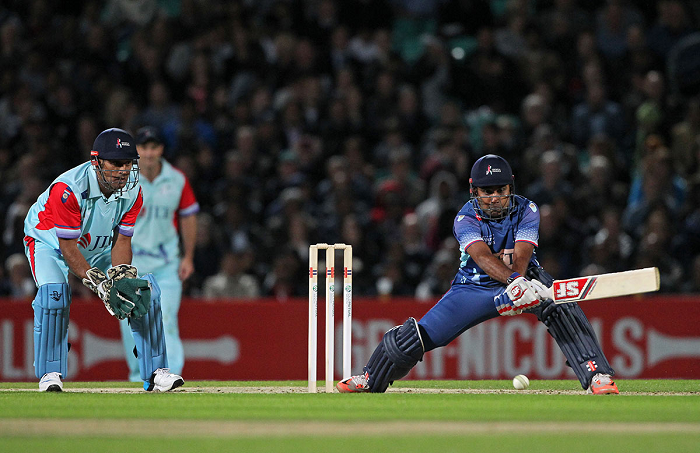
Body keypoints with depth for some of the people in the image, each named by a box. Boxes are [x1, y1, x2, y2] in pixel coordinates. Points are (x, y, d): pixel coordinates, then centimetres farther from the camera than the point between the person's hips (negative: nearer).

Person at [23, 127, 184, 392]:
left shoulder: (132, 191, -19)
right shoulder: (68, 189, -36)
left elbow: (122, 240, -12)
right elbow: (67, 248, -31)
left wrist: (121, 280, -29)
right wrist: (100, 286, -38)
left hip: (99, 248, 5)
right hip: (49, 242, -5)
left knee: (145, 289, -9)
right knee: (54, 292, -32)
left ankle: (155, 373, -3)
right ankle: (50, 374, -16)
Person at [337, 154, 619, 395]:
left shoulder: (526, 211, -15)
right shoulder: (466, 219, -20)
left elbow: (521, 256, -28)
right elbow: (483, 256, -38)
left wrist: (519, 281, -51)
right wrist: (513, 282, -57)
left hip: (522, 278, 0)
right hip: (474, 286, 0)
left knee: (559, 306, -32)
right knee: (415, 337, -8)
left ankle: (596, 374, -30)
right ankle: (371, 379, 18)